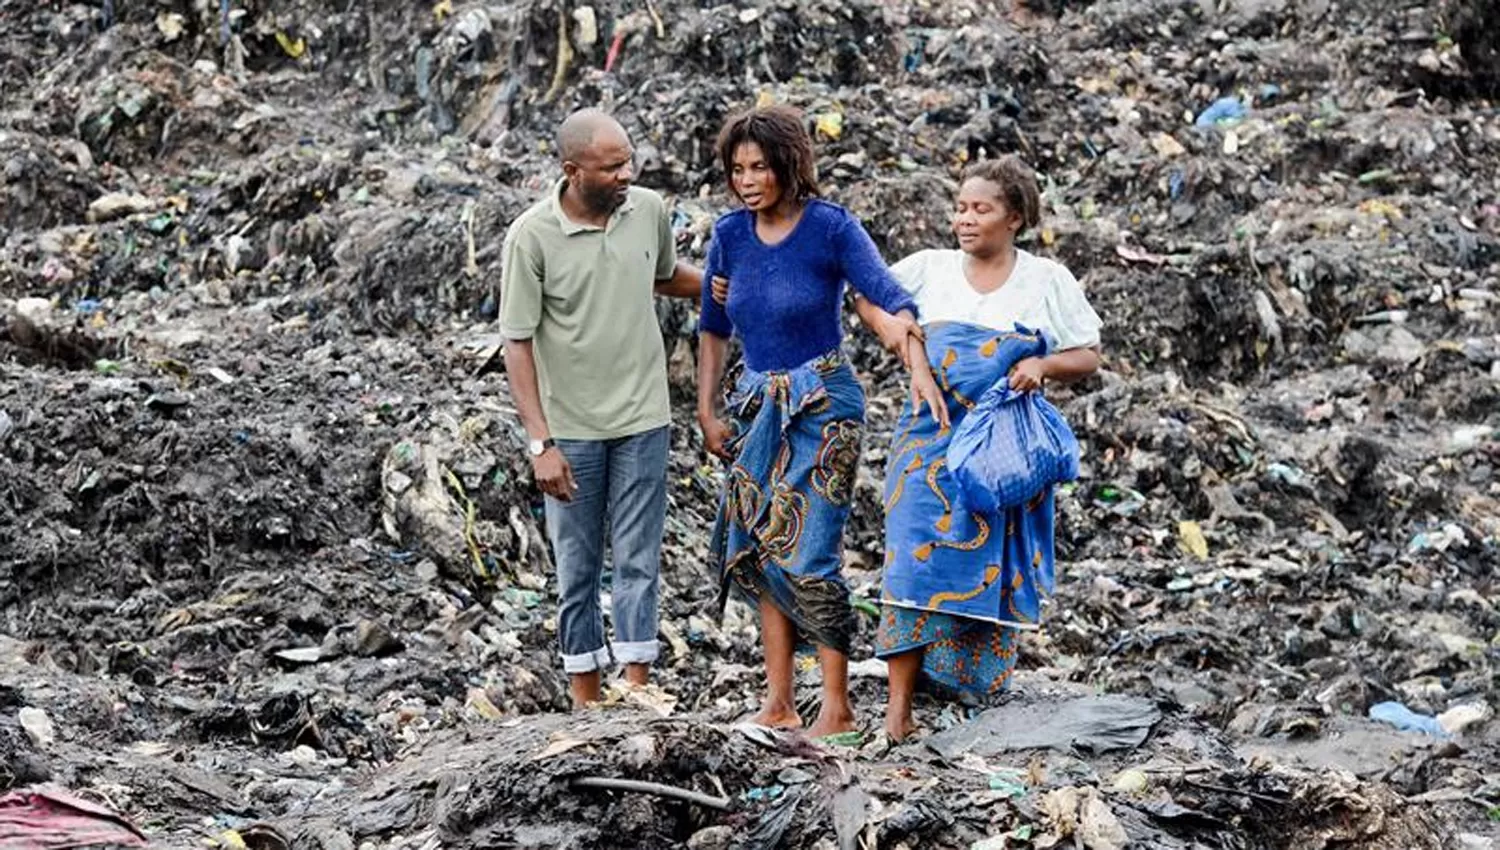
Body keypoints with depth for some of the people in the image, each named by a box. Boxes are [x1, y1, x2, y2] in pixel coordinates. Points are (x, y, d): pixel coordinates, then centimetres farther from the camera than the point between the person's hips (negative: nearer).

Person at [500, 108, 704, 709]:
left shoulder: (649, 211, -1)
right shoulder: (532, 236, -12)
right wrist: (540, 443, -14)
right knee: (577, 568, 7)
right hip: (570, 428, -2)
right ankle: (585, 700, 17)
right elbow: (517, 343, -9)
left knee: (638, 563, 2)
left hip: (643, 420, 2)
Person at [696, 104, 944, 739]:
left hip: (822, 403, -6)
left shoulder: (831, 228, -12)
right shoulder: (730, 234, 3)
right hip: (757, 405, 6)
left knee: (808, 555, -11)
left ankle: (838, 708, -3)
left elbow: (889, 299, -22)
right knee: (760, 551, 6)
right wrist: (707, 412, 10)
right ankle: (778, 704, 12)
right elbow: (713, 328, 13)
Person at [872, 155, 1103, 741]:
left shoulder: (1046, 281, 4)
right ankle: (900, 703, -12)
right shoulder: (930, 269, 7)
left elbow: (1088, 358, 6)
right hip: (933, 437, 0)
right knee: (918, 556, -11)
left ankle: (972, 691, 12)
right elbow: (870, 298, 20)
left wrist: (1043, 366, -13)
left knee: (995, 564, 1)